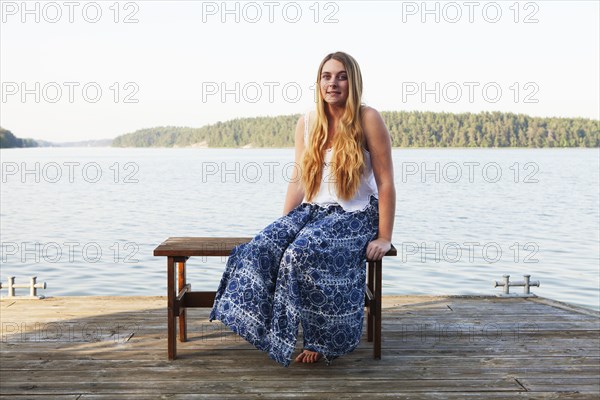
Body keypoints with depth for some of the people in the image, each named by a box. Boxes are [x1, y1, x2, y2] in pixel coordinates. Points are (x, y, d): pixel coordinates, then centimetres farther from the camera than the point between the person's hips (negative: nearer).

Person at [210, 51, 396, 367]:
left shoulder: (367, 119, -7)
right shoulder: (307, 124, 9)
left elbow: (386, 182, -8)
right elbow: (298, 180, 11)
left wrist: (384, 237, -11)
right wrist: (283, 223, 2)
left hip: (356, 215, -5)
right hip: (313, 210, 5)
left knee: (302, 253, -31)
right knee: (263, 247, -22)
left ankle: (322, 341, -12)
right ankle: (272, 331, -12)